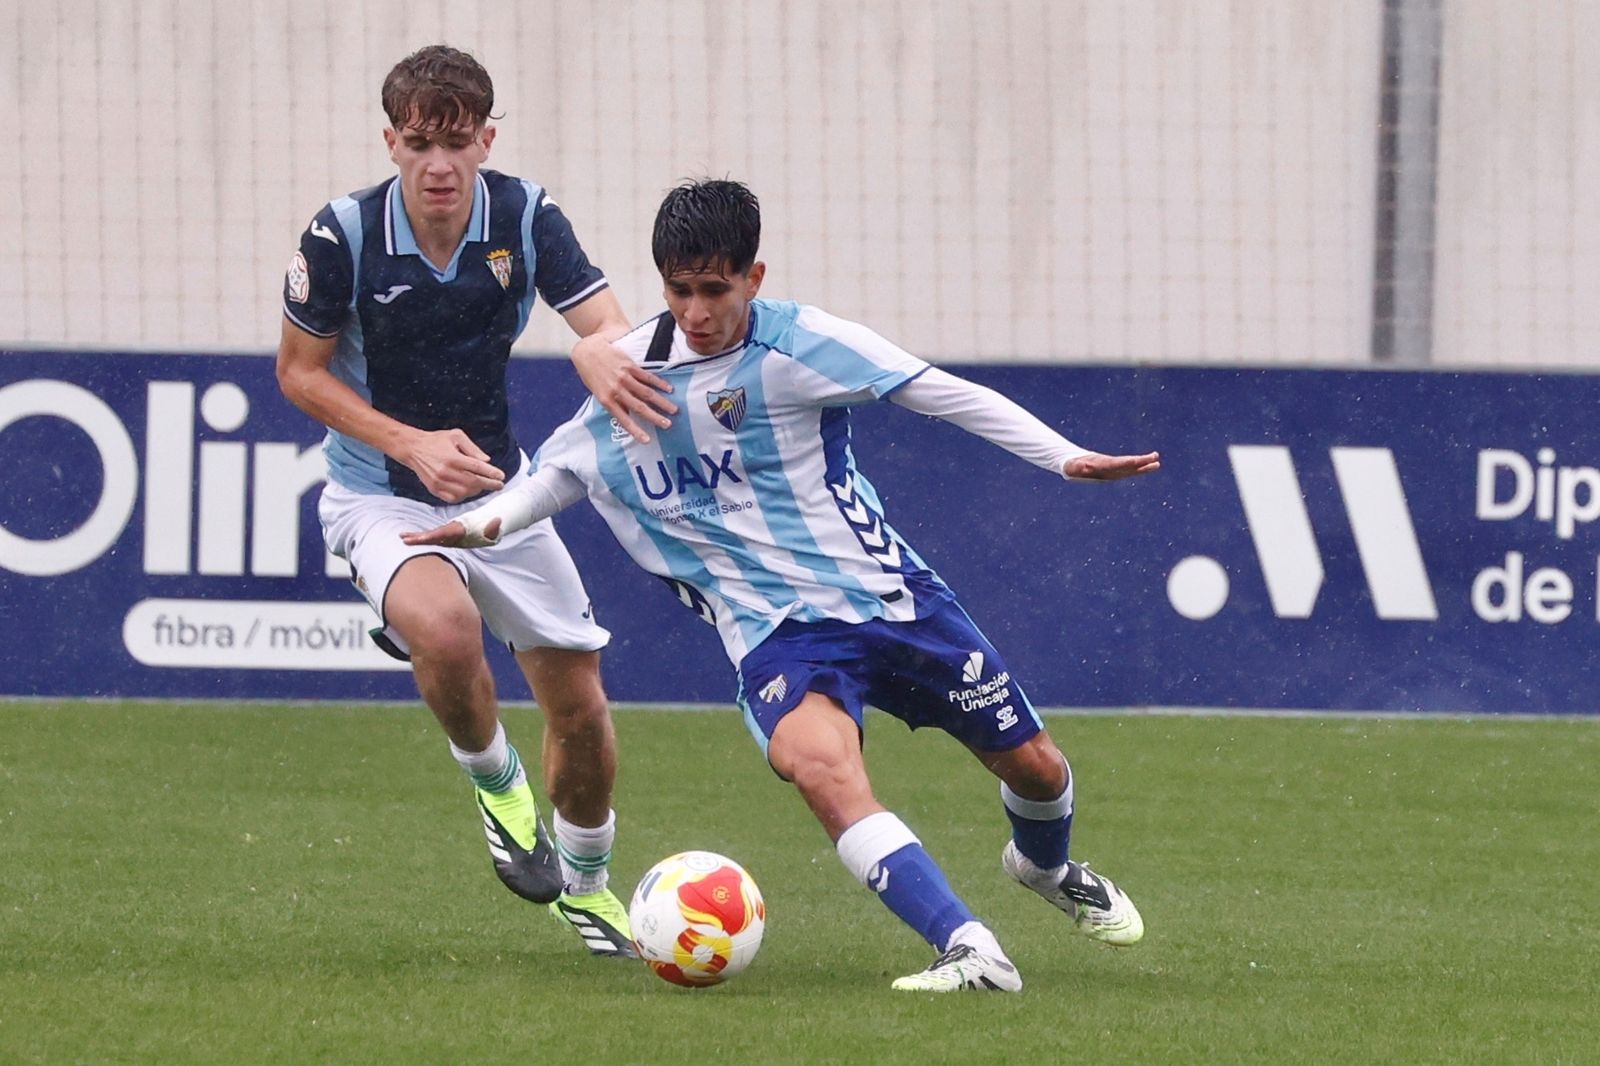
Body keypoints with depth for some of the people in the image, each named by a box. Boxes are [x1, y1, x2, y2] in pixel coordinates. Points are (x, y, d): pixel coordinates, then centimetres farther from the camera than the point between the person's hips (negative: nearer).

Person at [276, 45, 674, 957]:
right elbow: (300, 372, -7)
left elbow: (610, 328, -21)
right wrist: (413, 445, -19)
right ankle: (495, 780, -3)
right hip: (380, 496, -3)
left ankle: (585, 882, 35)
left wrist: (603, 351, -48)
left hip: (498, 488, 3)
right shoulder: (344, 236, -18)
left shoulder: (526, 216, -13)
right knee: (445, 628, -36)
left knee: (581, 707, 6)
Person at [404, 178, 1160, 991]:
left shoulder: (799, 343, -10)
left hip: (888, 590, 0)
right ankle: (969, 950, -37)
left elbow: (949, 396, -9)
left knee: (1032, 764, 8)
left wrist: (1065, 458, -15)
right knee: (817, 762, -33)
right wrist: (490, 521, -1)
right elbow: (565, 469, 16)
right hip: (777, 630, 0)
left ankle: (1045, 867, 47)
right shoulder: (633, 372, 1)